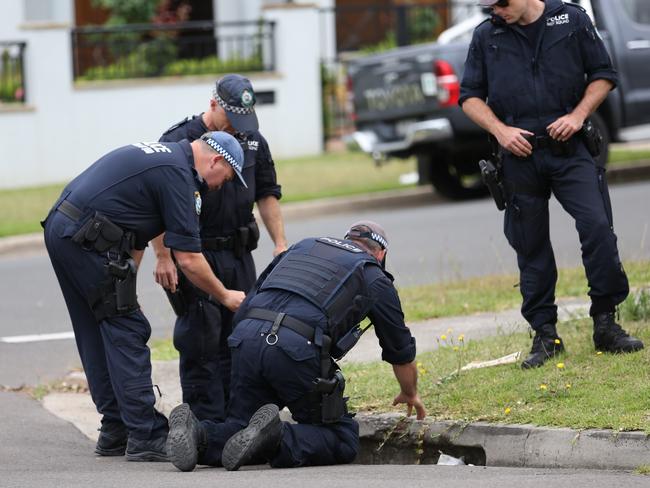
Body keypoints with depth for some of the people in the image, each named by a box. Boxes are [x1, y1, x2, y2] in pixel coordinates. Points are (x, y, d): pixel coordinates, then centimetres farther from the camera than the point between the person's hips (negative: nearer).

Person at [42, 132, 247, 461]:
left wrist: (126, 279, 21)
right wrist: (225, 296, 3)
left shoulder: (165, 154, 19)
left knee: (96, 336, 15)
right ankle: (145, 438, -5)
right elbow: (188, 259, -10)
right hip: (87, 240, -10)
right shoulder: (178, 174, -10)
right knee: (127, 332, -5)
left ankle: (115, 433, 20)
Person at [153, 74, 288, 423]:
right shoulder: (179, 141, -11)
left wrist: (280, 244, 9)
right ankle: (208, 421, -4)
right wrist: (163, 256, -16)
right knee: (201, 341, -7)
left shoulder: (253, 142, 9)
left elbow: (267, 195, 17)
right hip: (195, 257, -6)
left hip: (239, 254, 6)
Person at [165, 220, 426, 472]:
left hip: (245, 337, 4)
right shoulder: (375, 278, 22)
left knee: (238, 428, 18)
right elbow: (401, 352, 35)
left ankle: (199, 436, -16)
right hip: (298, 347, -4)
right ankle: (278, 438, -20)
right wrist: (410, 394, 55)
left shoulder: (302, 246, 33)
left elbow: (242, 312, 28)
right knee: (342, 440, 9)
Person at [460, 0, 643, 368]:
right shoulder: (486, 37, 6)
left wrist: (578, 114, -6)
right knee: (531, 246, 4)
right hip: (519, 154, 2)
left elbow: (603, 75, 9)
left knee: (597, 227, -15)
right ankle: (545, 335, 13)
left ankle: (606, 324, -4)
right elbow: (470, 96, 11)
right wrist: (500, 130, -6)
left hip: (569, 147, -1)